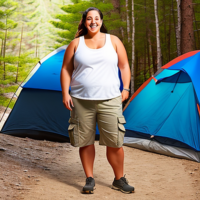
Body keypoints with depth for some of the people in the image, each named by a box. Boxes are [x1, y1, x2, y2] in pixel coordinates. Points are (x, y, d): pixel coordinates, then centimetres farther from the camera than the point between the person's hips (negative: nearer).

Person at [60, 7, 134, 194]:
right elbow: (66, 70, 8)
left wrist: (125, 89, 0)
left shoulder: (113, 41, 7)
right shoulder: (76, 43, 5)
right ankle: (89, 179, 18)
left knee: (114, 142, -2)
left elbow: (124, 66, 11)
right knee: (85, 142, 4)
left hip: (109, 100, 0)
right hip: (81, 101, 0)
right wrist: (65, 93, -2)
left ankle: (119, 180, 13)